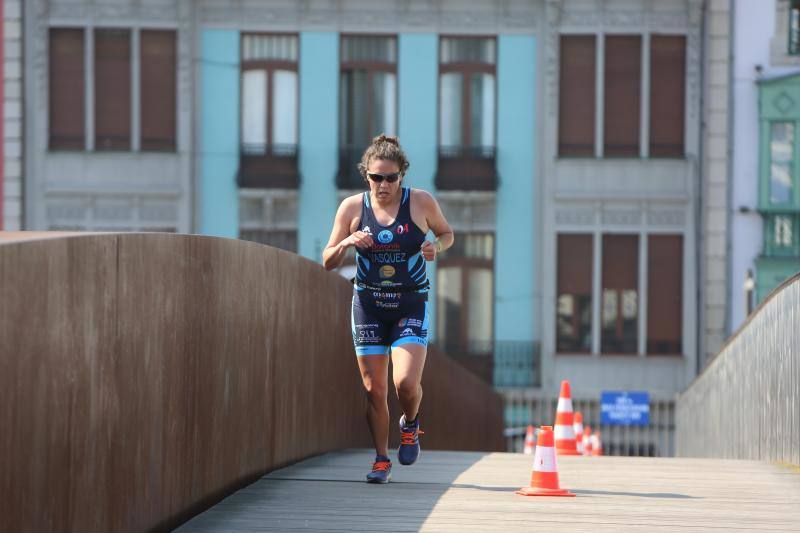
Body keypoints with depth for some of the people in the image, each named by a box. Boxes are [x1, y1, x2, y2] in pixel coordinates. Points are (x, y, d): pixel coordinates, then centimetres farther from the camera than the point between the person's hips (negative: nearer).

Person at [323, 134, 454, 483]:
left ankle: (410, 425, 16)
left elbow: (446, 233, 13)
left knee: (406, 382, -18)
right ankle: (381, 461, 17)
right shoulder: (352, 207, -3)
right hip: (368, 305, 2)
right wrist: (346, 243, -18)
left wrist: (437, 247, -10)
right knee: (374, 389, 1)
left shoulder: (420, 202, -5)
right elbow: (328, 262, 3)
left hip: (411, 305, -2)